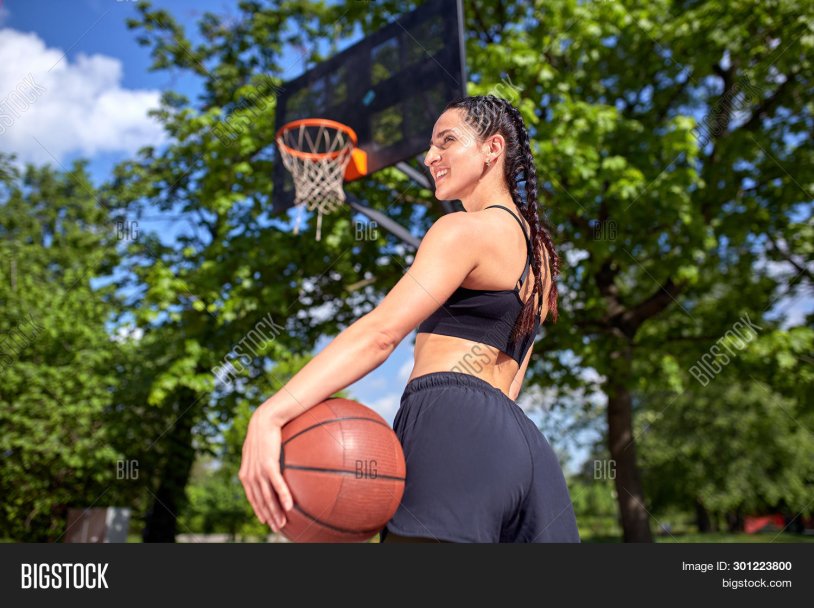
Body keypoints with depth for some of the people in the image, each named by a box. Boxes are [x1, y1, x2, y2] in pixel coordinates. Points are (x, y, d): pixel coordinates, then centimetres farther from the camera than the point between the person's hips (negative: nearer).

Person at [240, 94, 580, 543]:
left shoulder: (466, 230, -2)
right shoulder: (539, 249, 25)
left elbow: (380, 332, -17)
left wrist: (269, 415, -24)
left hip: (452, 426, -9)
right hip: (521, 444, 9)